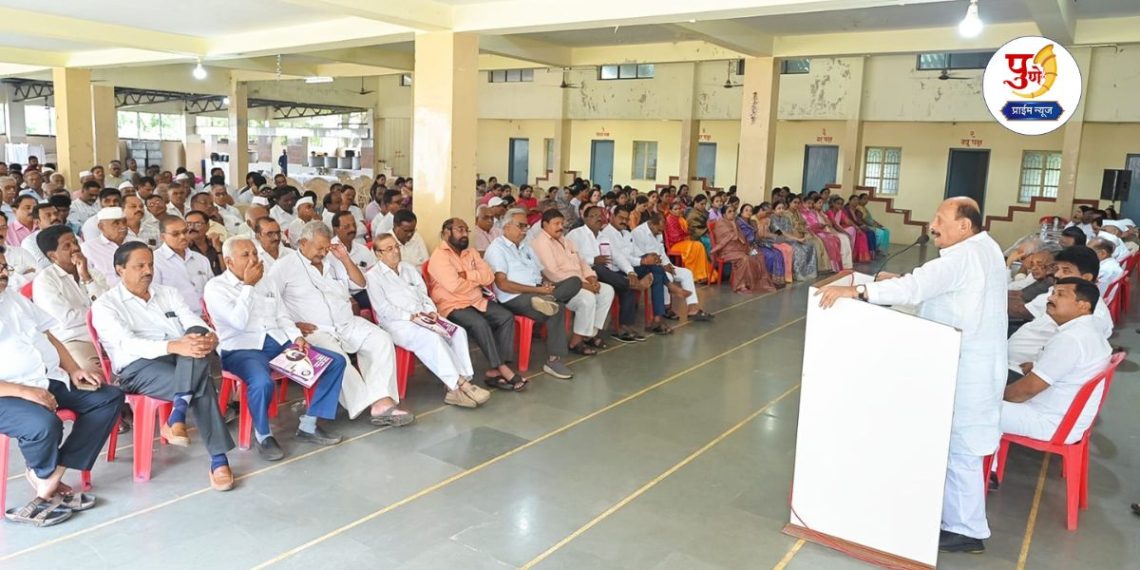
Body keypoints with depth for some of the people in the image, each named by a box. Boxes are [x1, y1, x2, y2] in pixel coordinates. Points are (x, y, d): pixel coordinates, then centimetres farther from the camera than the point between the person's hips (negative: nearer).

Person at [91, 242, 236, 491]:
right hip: (140, 367, -4)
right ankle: (218, 459, -29)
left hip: (187, 362, 4)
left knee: (197, 333, -33)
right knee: (202, 385, -33)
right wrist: (174, 346, -35)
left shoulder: (168, 294, 20)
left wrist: (210, 336, -23)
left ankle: (177, 416, -37)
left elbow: (195, 322, 5)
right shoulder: (105, 305, 3)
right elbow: (127, 343, -15)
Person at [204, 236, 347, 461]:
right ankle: (263, 435, -10)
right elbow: (239, 321, -16)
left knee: (336, 361, -9)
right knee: (262, 382, -41)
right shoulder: (215, 287, -2)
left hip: (279, 342, 7)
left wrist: (297, 337, 1)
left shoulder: (264, 281, 19)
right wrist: (248, 285, -10)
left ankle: (308, 425, -2)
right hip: (242, 349, -7)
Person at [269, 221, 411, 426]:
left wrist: (345, 259, 6)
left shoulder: (332, 260, 18)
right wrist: (292, 324, -15)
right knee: (335, 357, -34)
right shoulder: (285, 266, 3)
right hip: (315, 331, -5)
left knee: (381, 339, -19)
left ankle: (383, 402, -30)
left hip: (348, 324, 5)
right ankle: (368, 403, -27)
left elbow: (360, 285, 19)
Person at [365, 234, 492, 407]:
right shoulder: (372, 276, 2)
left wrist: (431, 311, -2)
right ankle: (461, 385, -31)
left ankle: (457, 387, -27)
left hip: (422, 317, 7)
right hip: (396, 323, -7)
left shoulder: (409, 268, 22)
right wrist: (411, 316, -17)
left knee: (458, 332, -19)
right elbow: (383, 309, -8)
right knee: (432, 337, -35)